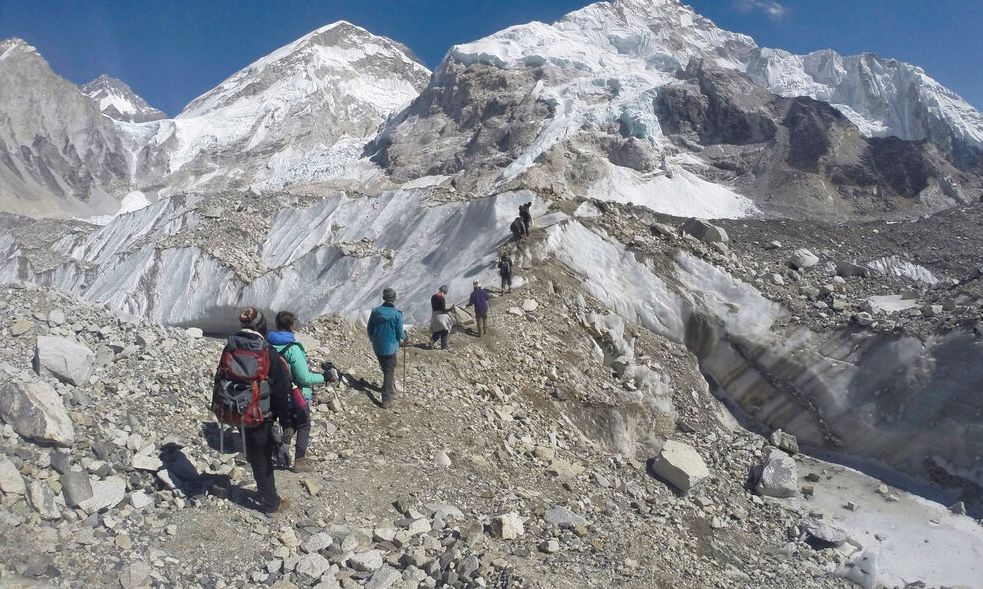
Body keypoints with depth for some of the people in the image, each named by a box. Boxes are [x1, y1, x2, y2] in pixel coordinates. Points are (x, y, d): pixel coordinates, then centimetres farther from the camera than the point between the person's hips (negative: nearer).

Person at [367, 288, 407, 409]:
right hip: (390, 347, -5)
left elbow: (369, 330, 4)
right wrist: (404, 336, 13)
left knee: (386, 370, 23)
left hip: (377, 347, 5)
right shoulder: (397, 314, -17)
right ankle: (387, 401, 4)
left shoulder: (375, 311, -5)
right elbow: (400, 334, -11)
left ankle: (390, 390, 42)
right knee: (389, 372, 5)